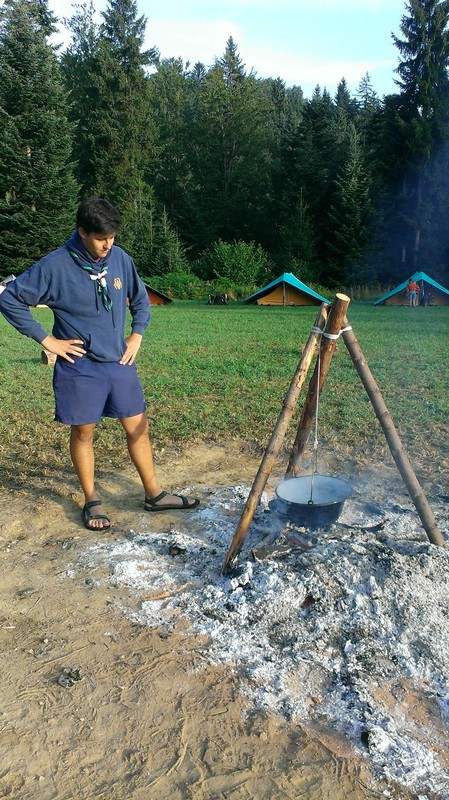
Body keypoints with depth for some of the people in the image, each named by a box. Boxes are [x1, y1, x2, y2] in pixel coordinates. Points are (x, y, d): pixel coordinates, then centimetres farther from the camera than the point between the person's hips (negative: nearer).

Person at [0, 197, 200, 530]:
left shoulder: (120, 258, 1)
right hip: (79, 368, -4)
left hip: (120, 364, 4)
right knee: (83, 432, 8)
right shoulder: (55, 266, -12)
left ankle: (155, 494, 23)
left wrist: (137, 335, 6)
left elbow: (141, 299, 17)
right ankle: (92, 501, 25)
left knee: (138, 427, 9)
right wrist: (46, 339, -10)